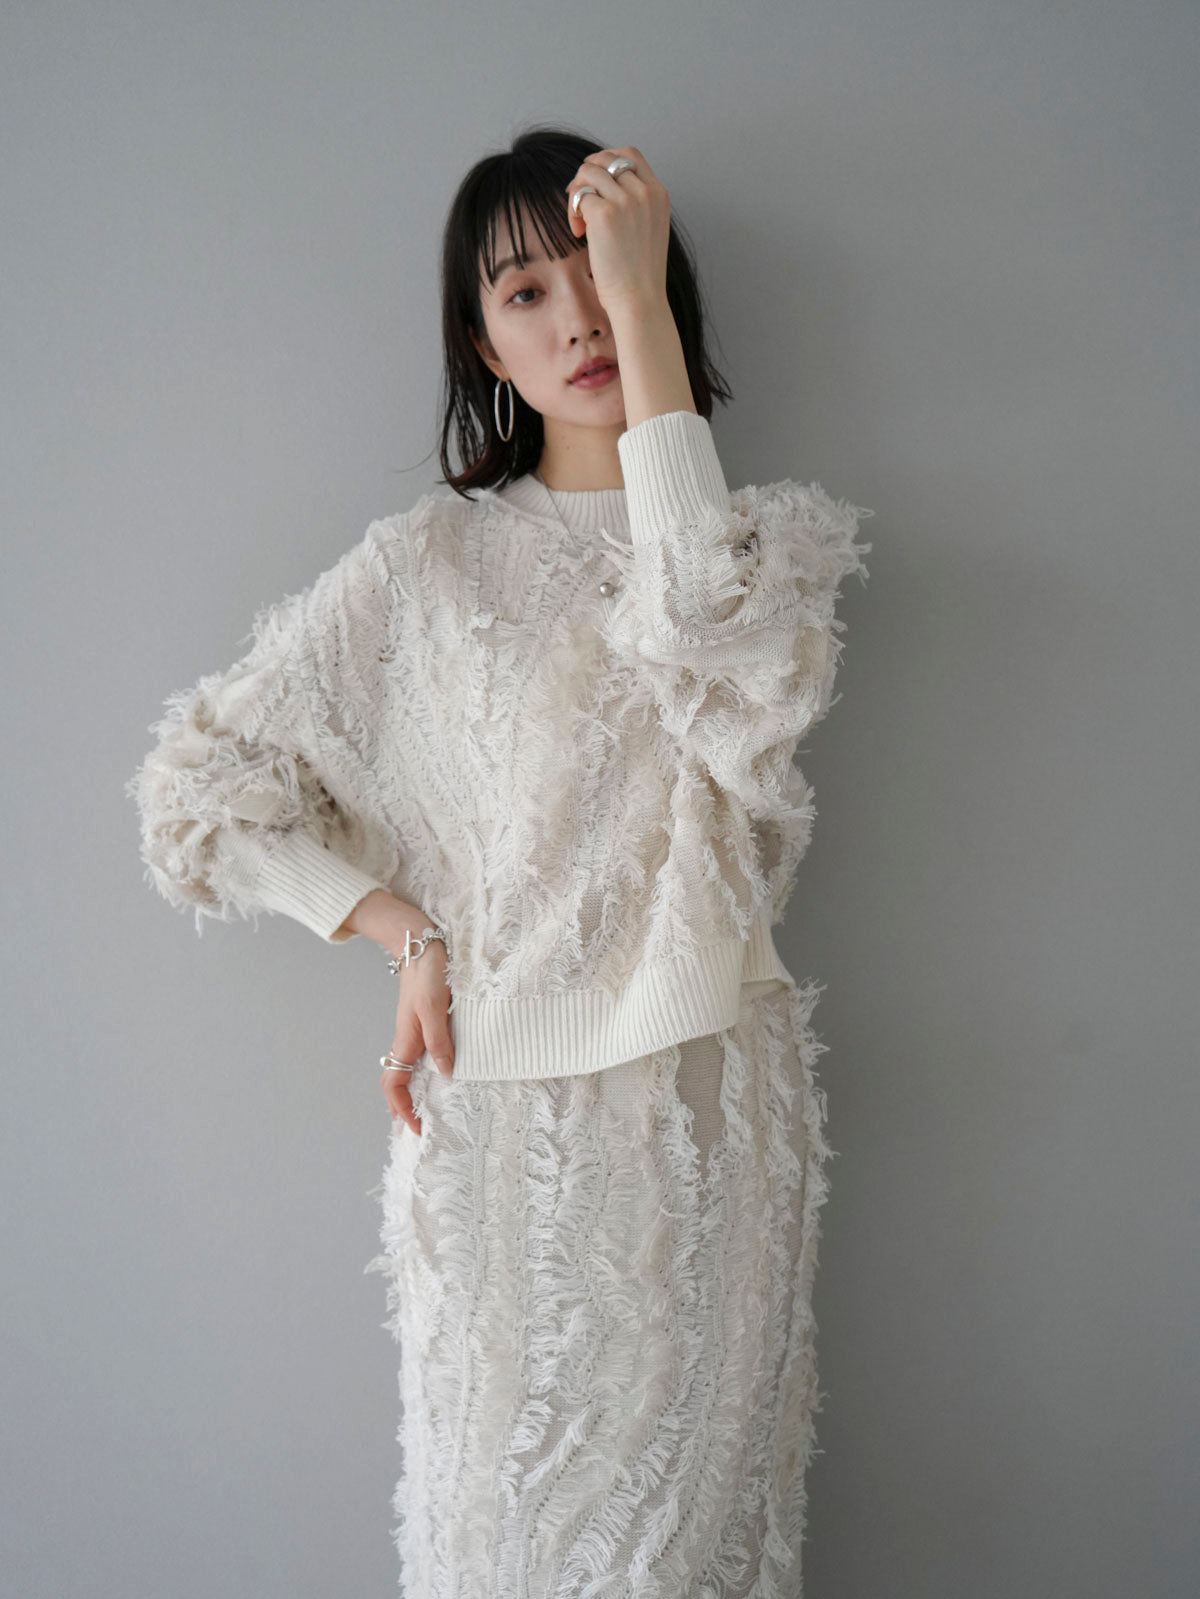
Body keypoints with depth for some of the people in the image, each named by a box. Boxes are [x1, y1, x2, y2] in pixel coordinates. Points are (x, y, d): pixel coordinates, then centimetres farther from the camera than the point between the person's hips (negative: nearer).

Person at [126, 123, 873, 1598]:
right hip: (504, 1112, 0)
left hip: (711, 1105, 1)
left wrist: (642, 299, -18)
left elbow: (710, 643, -21)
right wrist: (406, 932, -6)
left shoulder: (776, 538, 4)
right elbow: (198, 783, 3)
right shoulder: (433, 559, 2)